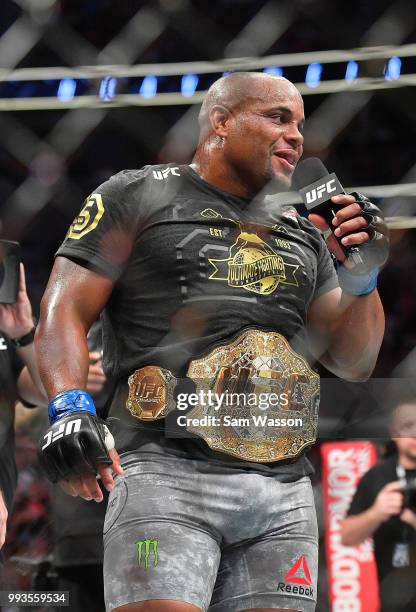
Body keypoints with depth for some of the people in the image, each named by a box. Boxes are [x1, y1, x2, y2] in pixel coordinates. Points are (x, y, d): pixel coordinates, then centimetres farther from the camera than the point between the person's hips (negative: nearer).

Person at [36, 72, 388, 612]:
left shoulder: (304, 236, 23)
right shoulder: (139, 196, 8)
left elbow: (353, 360, 24)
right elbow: (65, 311, -1)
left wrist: (362, 278, 6)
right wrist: (69, 407, -20)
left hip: (285, 494, 5)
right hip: (167, 472, -5)